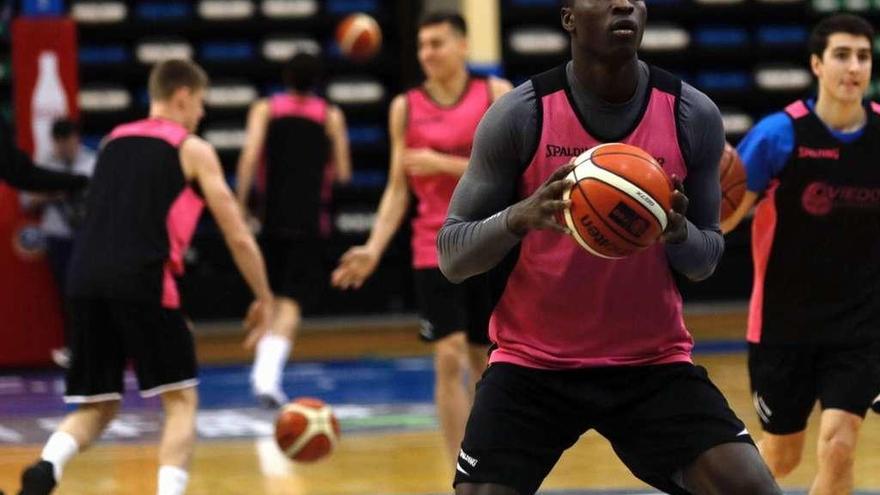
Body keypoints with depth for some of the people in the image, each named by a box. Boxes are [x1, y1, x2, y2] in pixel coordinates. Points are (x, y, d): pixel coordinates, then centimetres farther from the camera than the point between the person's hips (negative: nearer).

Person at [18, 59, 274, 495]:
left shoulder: (112, 141, 24)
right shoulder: (193, 149, 9)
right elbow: (238, 237, 9)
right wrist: (264, 299, 20)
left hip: (85, 278, 5)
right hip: (141, 279, -5)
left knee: (97, 406, 13)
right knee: (180, 399, 8)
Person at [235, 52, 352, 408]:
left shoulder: (265, 109, 8)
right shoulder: (331, 116, 8)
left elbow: (250, 155, -7)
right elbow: (343, 172, 7)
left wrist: (240, 206, -6)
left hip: (271, 215, 1)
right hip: (309, 218, -1)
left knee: (272, 297, 20)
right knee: (291, 302, -7)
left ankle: (264, 369, 16)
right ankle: (269, 377, -25)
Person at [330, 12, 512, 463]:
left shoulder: (495, 94, -1)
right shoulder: (406, 107, 2)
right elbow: (397, 188, 4)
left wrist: (444, 164, -16)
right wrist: (373, 249, -7)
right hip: (436, 250, 0)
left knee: (485, 360, 11)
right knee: (449, 360, -11)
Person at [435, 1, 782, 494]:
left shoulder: (694, 116, -5)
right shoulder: (519, 116, -11)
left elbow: (707, 260, 6)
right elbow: (451, 256, -8)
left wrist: (679, 232, -18)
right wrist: (520, 217, -28)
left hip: (655, 363, 2)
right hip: (532, 364, -1)